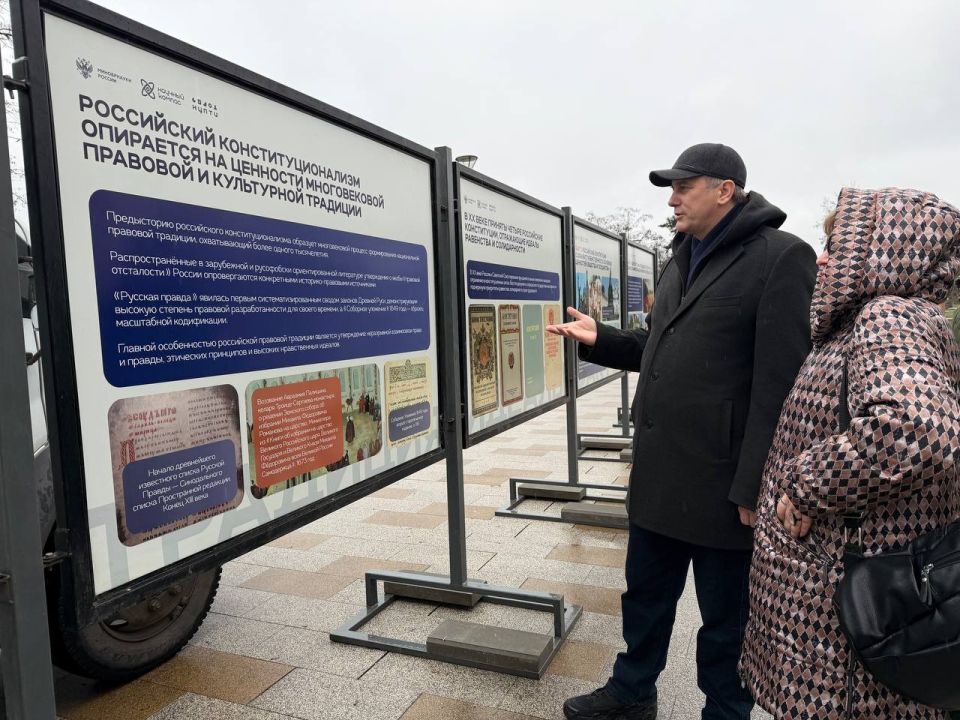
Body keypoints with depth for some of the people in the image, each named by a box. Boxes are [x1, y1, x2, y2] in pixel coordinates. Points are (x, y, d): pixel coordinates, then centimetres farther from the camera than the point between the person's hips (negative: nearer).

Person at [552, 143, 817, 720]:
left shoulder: (781, 258, -12)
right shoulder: (680, 262, 13)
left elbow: (781, 384, -18)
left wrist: (753, 487, -19)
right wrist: (597, 340, 6)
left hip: (721, 484, -7)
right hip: (659, 473, 8)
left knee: (725, 617, 13)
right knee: (646, 594, 22)